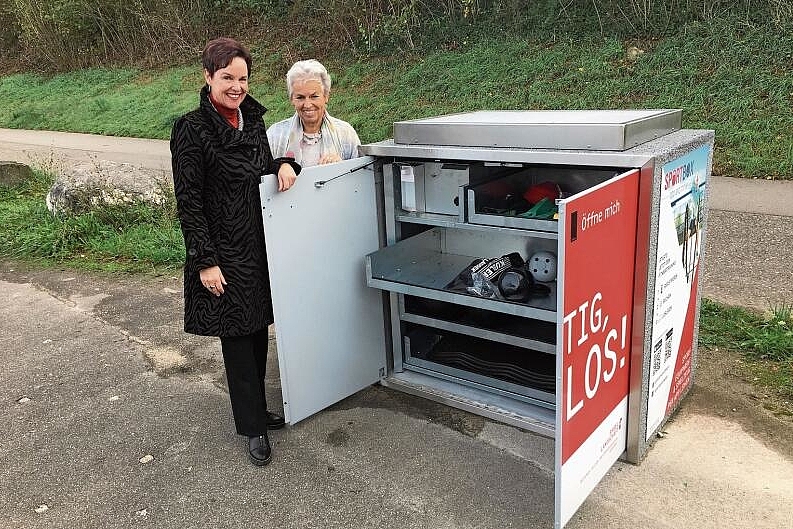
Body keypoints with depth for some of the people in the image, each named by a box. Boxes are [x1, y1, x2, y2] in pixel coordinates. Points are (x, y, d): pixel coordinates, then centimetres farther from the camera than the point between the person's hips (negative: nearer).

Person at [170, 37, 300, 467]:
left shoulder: (252, 119, 7)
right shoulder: (192, 129, -13)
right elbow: (188, 201, -14)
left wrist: (283, 164, -4)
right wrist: (205, 261, -17)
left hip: (261, 246, 7)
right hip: (224, 253, -7)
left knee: (259, 332, 15)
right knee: (237, 339, 4)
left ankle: (256, 410, 33)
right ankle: (253, 428, 18)